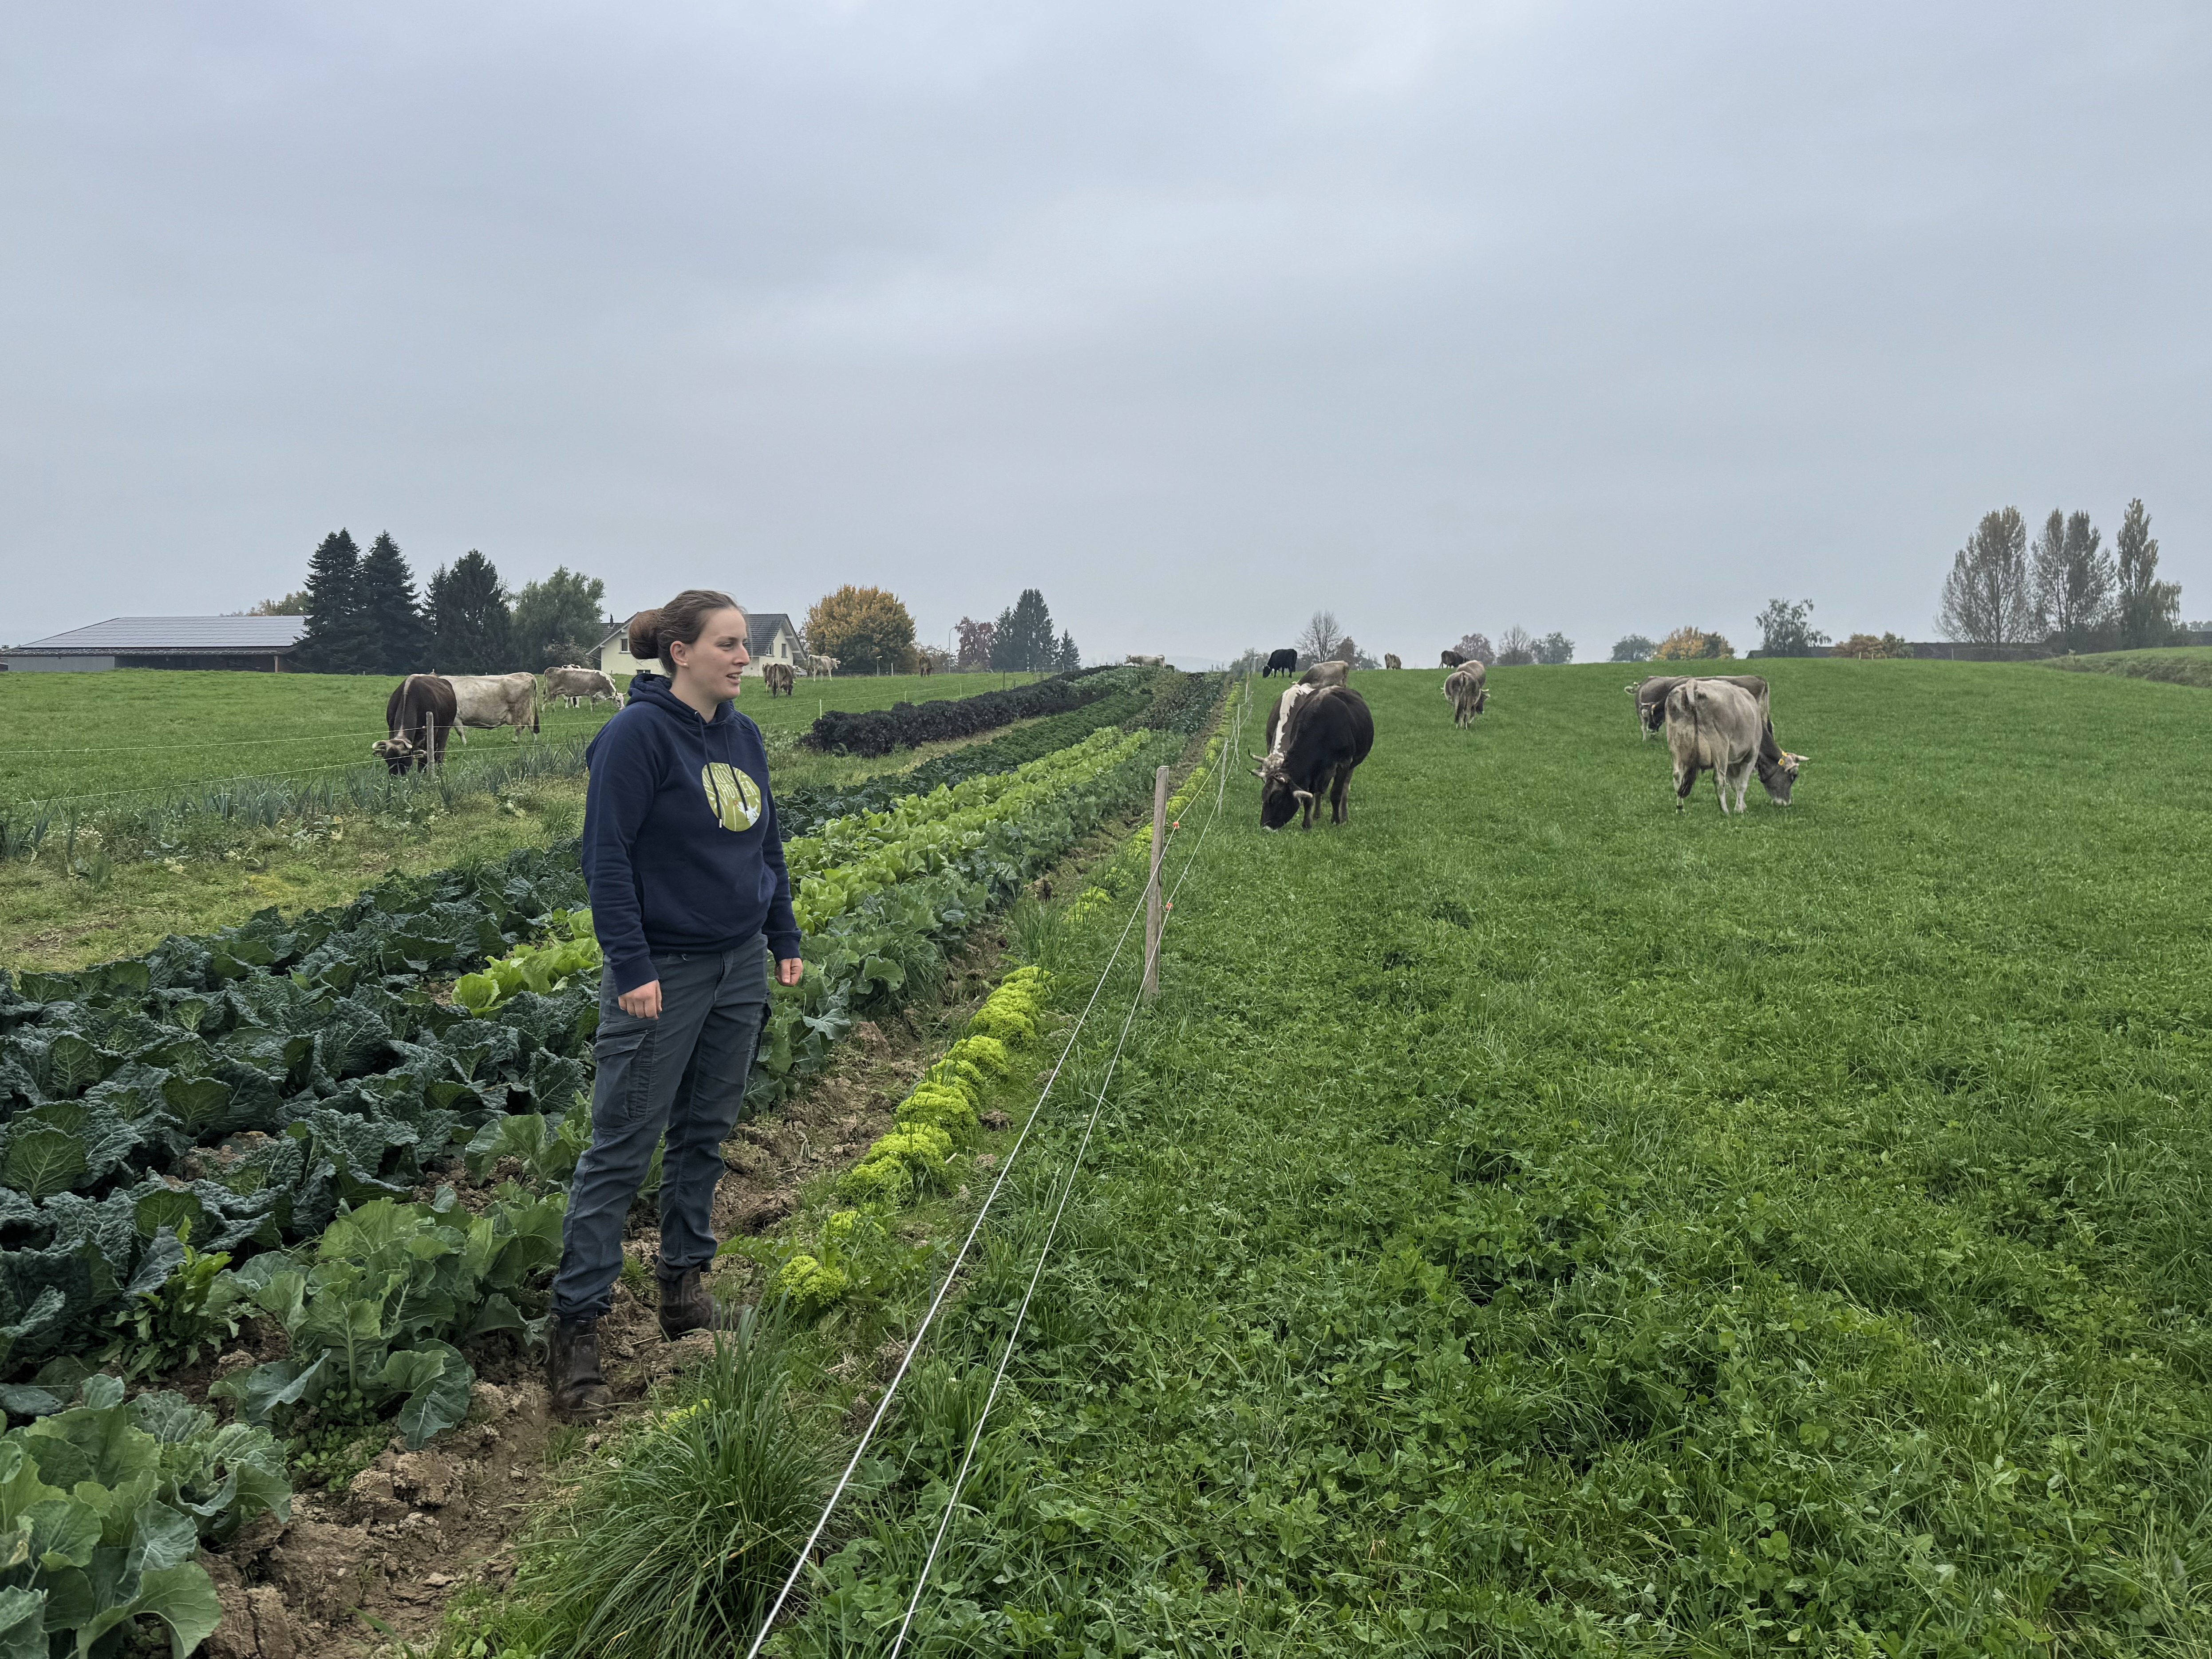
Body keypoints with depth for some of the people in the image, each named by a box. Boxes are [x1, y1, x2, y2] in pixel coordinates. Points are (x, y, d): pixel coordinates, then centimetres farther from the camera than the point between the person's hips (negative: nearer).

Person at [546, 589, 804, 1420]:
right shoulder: (639, 734, -13)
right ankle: (576, 1324, 6)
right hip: (663, 973, -7)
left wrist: (785, 939, 15)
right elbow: (607, 857, -16)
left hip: (739, 969, 7)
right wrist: (631, 968, -20)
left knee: (705, 1133, 15)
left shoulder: (742, 735, 8)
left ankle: (686, 1285, 29)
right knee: (622, 1148, -2)